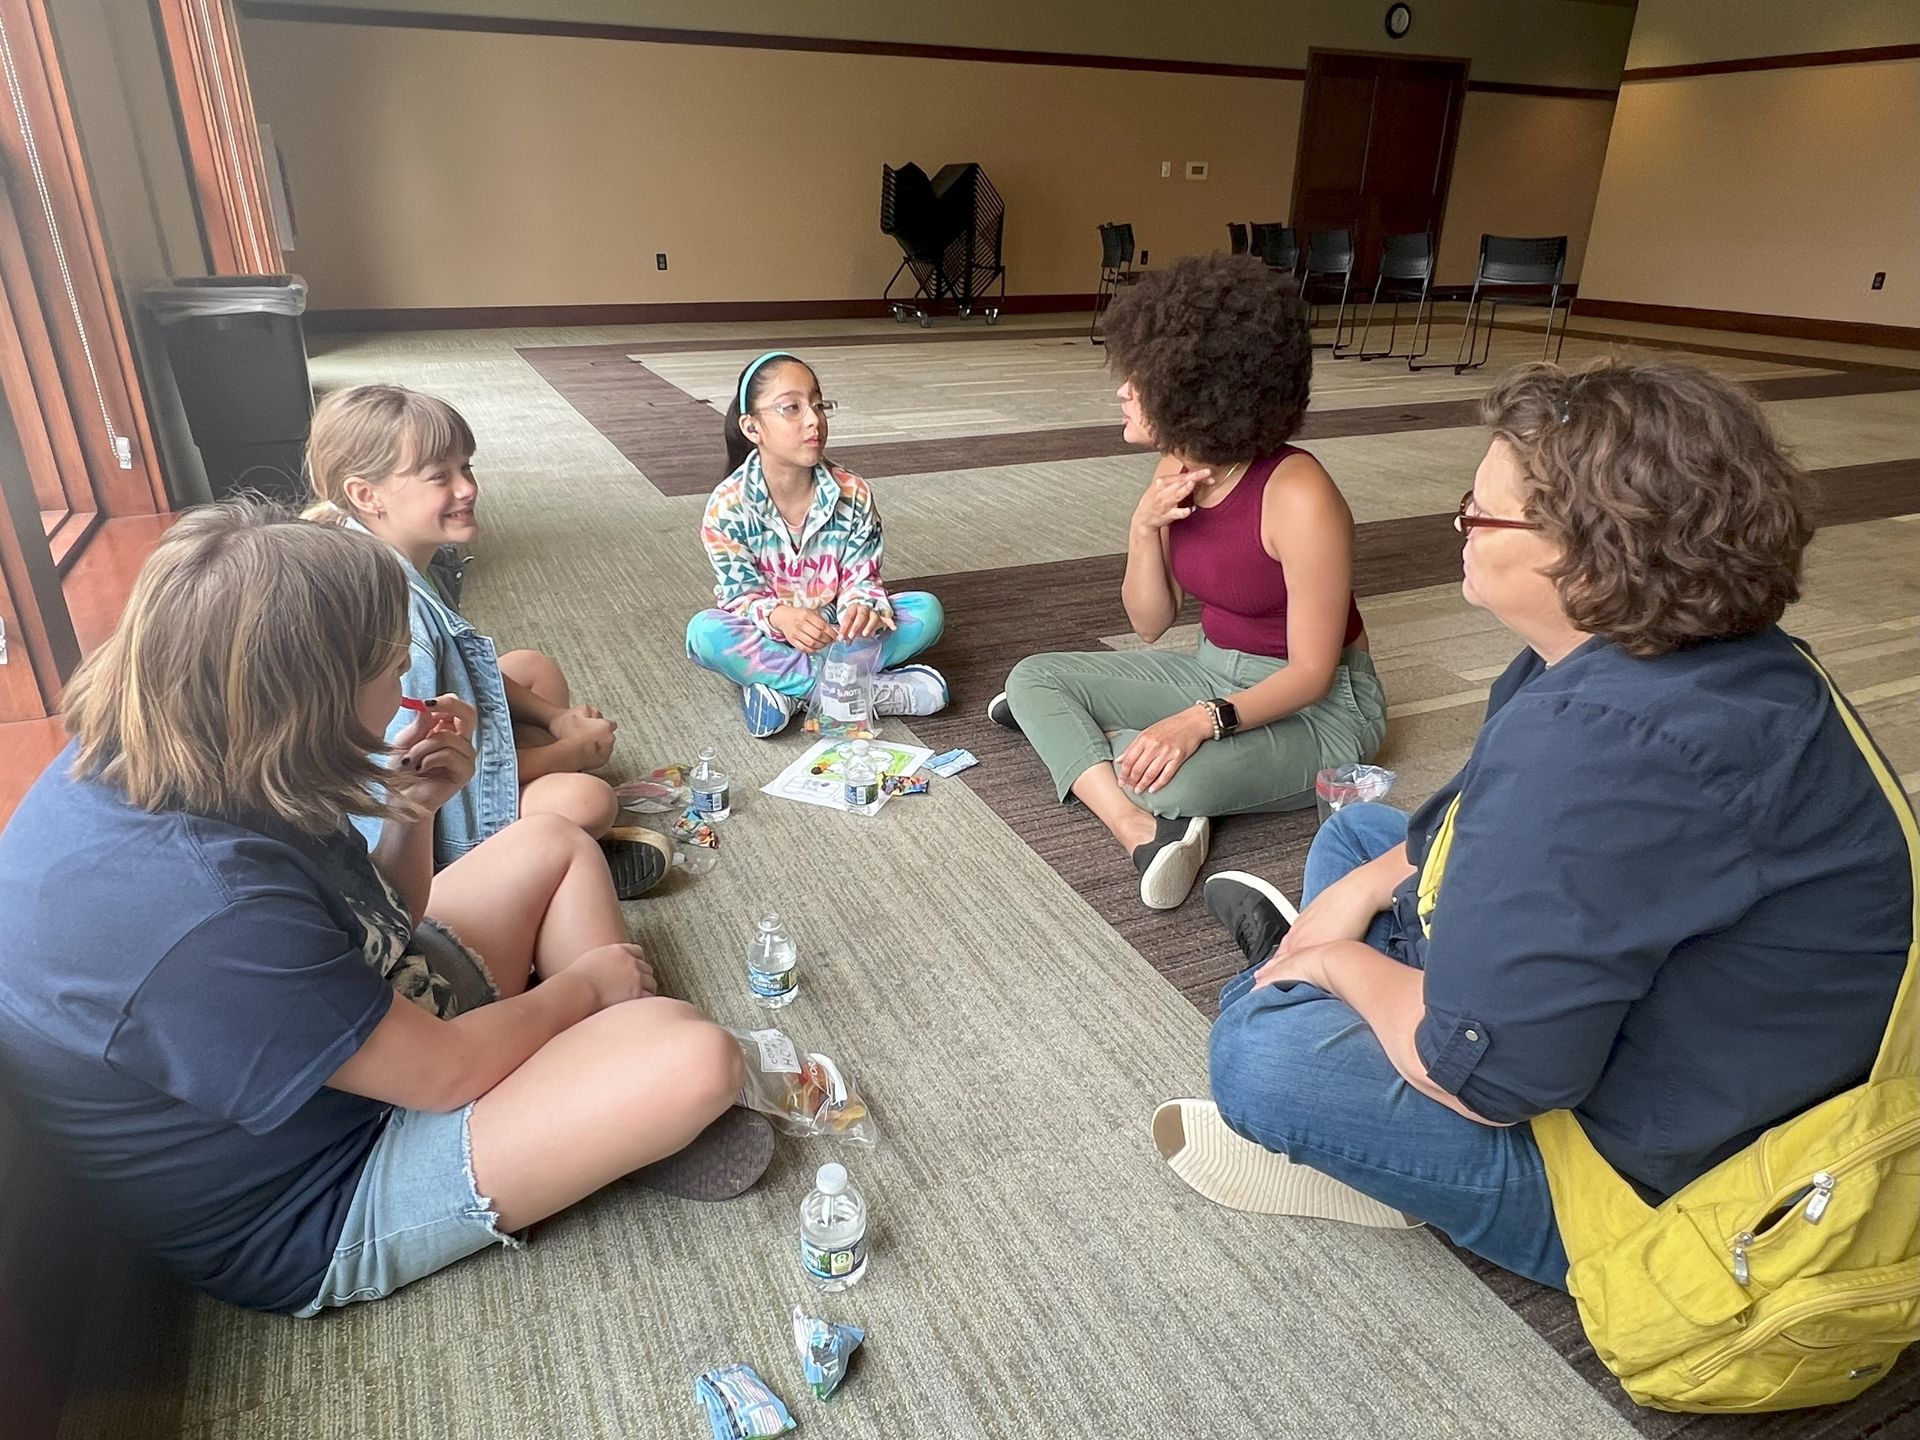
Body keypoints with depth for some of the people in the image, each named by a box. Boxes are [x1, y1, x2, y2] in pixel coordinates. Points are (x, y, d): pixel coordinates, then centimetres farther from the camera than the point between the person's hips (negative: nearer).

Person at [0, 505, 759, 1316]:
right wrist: (584, 984, -8)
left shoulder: (139, 760, -8)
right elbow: (447, 1071, -24)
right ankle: (635, 1126, 11)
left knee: (555, 843, 12)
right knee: (693, 1058, -23)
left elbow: (377, 927, 5)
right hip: (325, 1210, -9)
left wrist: (410, 811, -12)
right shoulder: (200, 914, -38)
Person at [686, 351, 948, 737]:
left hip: (838, 633, 2)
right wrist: (779, 616, -37)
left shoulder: (853, 494, -10)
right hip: (770, 637, -1)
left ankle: (790, 692, -26)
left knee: (927, 611, -21)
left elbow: (862, 577, -7)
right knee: (704, 633, -33)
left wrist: (864, 606, -33)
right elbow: (740, 594, -13)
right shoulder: (727, 506, -15)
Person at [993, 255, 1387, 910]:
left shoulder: (1297, 495, -26)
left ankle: (1067, 731, -7)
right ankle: (1146, 836, -28)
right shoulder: (1177, 471, -5)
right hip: (1212, 671, 8)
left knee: (1176, 776, -38)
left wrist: (1201, 721, -36)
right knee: (1034, 676, -8)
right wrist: (1145, 529, -17)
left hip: (1318, 708, -7)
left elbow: (1311, 671, -22)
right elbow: (1150, 625, 1)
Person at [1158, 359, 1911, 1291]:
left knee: (1260, 1046, -26)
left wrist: (1344, 960, -15)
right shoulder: (1679, 656, -4)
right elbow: (1499, 826, 12)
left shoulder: (1601, 745, -37)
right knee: (1357, 831, 15)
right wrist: (1367, 885, 0)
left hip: (1664, 1180, -9)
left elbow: (1478, 1074, -33)